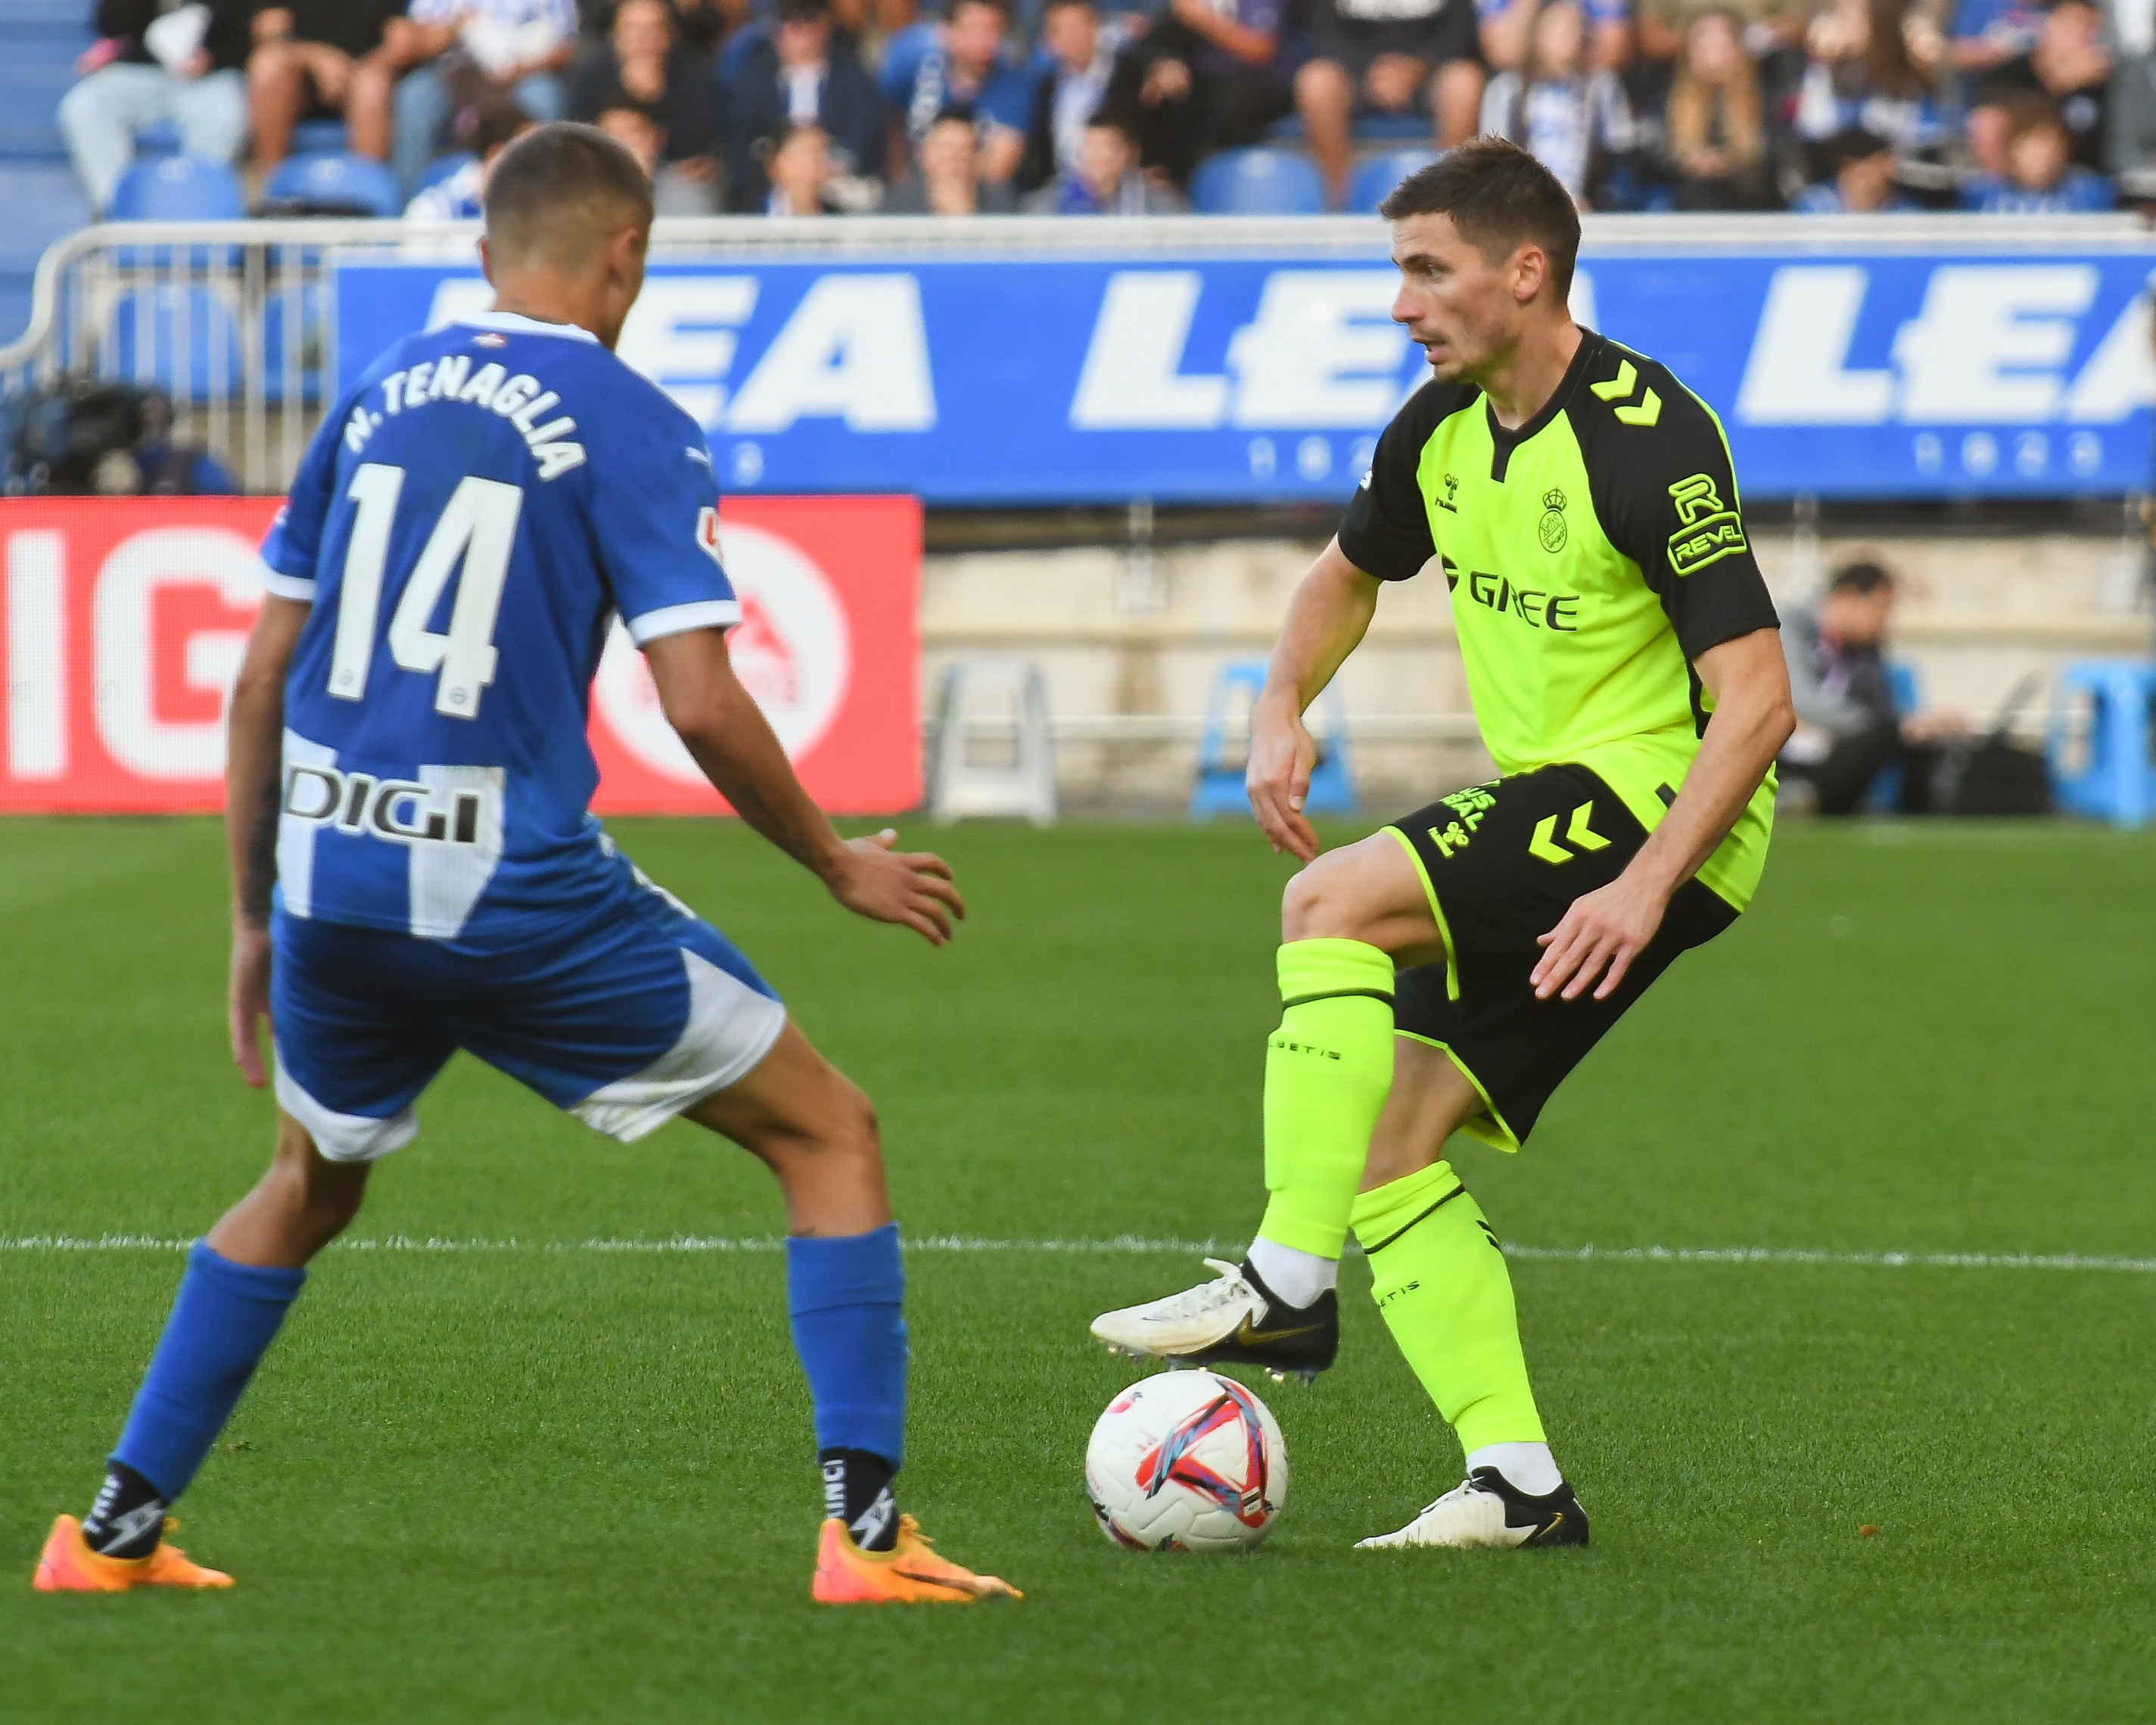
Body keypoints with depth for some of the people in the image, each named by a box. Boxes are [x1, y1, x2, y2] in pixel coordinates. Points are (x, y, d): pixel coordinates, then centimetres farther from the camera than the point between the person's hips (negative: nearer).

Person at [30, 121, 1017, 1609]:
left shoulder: (379, 396, 12)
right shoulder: (630, 426, -4)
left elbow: (265, 675, 13)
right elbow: (702, 705, -12)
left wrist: (254, 916, 22)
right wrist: (839, 868, 3)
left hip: (332, 876, 5)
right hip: (519, 890, -5)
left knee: (309, 1184, 31)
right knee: (829, 1138, 8)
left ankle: (117, 1528, 26)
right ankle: (865, 1526, -4)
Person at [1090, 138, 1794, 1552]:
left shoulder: (1648, 440, -18)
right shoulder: (1444, 428, 7)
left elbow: (1757, 700, -22)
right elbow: (1351, 574, 28)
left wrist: (1648, 882, -31)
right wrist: (1284, 707, 8)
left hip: (1659, 803, -9)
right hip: (1551, 810, 9)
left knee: (1333, 904, -24)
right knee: (1397, 1135, -2)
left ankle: (1290, 1282, -23)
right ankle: (1518, 1483, -4)